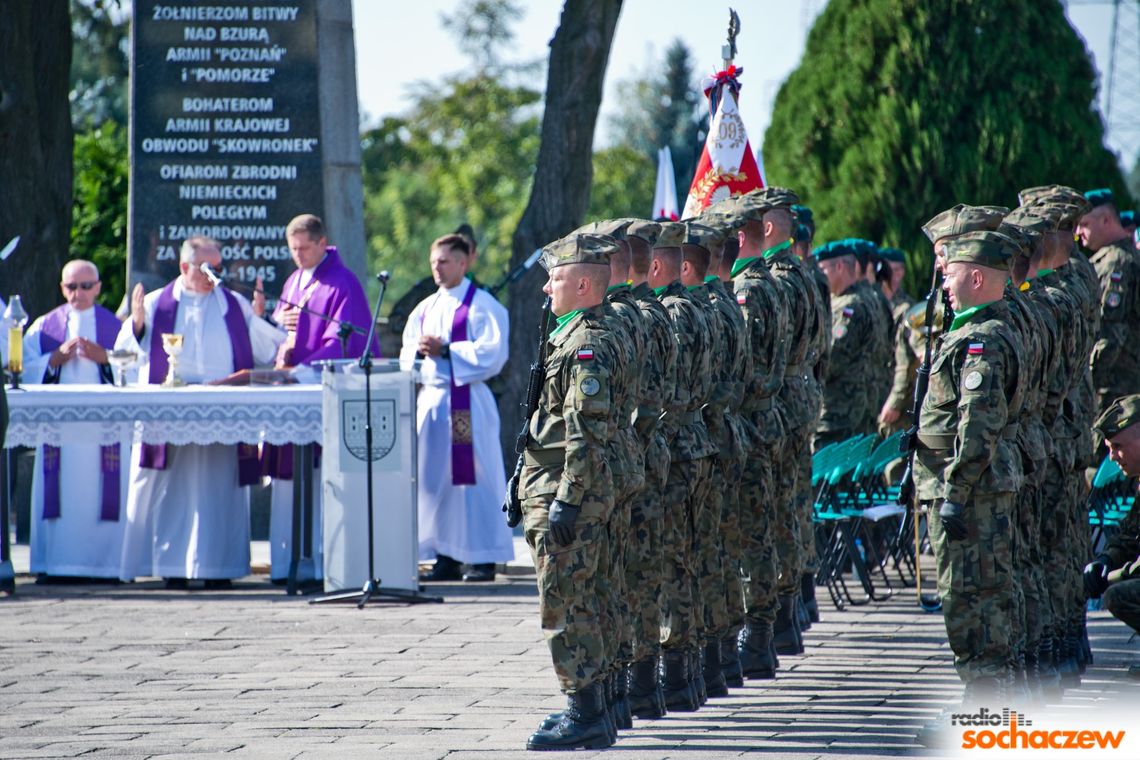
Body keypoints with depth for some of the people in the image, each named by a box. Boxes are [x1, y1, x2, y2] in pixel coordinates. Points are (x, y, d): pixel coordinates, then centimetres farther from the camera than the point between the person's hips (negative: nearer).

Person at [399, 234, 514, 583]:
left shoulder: (481, 305, -4)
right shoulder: (425, 308, 18)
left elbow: (492, 353, -13)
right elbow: (407, 353, 19)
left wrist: (445, 350, -15)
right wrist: (419, 351, -4)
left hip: (467, 401, -7)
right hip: (430, 399, 7)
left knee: (473, 479, -7)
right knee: (435, 479, 5)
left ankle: (484, 558, -4)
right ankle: (446, 557, 9)